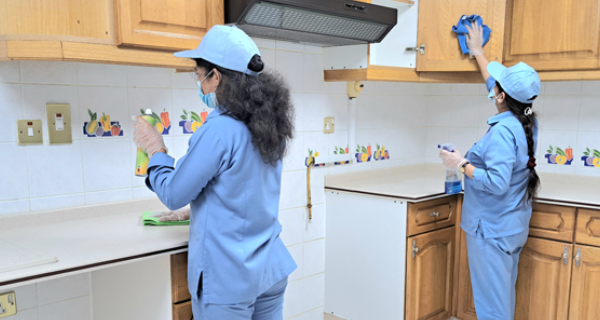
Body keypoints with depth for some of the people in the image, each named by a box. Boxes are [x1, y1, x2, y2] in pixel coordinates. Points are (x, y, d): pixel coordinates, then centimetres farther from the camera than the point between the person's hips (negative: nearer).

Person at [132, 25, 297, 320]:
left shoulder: (220, 130, -23)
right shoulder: (268, 124, 2)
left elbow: (173, 195, -13)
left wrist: (156, 150, 2)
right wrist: (194, 210, 21)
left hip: (229, 281, -7)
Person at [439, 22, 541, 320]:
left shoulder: (503, 131, -24)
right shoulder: (526, 123, 4)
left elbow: (497, 182, -30)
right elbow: (498, 89, 19)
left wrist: (462, 164, -19)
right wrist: (478, 53, 28)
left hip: (492, 228, -9)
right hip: (512, 225, 9)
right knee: (504, 294, 21)